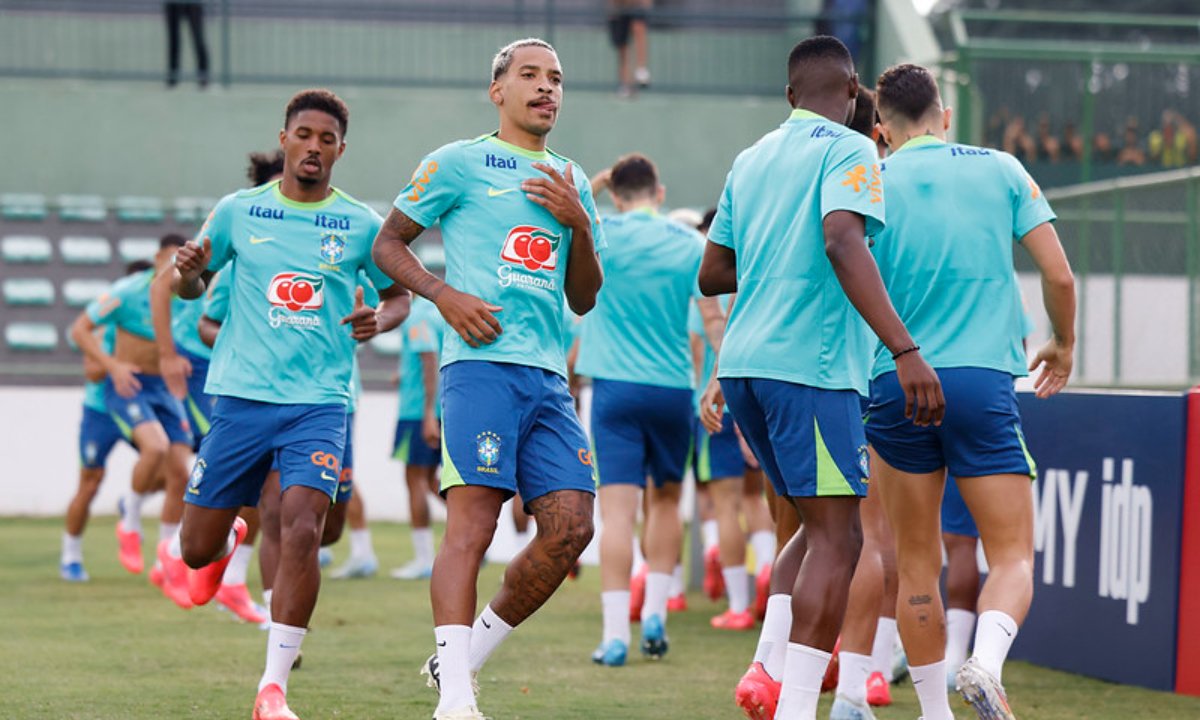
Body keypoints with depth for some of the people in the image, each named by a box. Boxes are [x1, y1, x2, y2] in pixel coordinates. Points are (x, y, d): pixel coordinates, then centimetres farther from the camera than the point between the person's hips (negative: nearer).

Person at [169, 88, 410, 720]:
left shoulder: (359, 224, 3)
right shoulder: (239, 211, 5)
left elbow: (399, 294, 16)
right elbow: (192, 285, 15)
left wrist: (380, 320, -7)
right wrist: (187, 272, -9)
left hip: (319, 405, -1)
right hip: (241, 397, 1)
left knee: (301, 531, -21)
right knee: (196, 549, 5)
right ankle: (230, 540, 45)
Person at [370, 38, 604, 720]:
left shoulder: (573, 183, 21)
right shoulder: (459, 163, 6)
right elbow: (388, 242, 9)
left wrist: (580, 223, 4)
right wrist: (445, 294, -8)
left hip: (548, 376, 6)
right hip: (482, 363, -6)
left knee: (570, 528, -5)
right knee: (472, 523, -16)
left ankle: (467, 654, 11)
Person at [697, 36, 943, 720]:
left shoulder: (752, 159, 18)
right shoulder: (848, 150, -4)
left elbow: (713, 274, 21)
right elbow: (842, 242, -21)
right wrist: (906, 350, -27)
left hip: (745, 362, 8)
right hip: (811, 364, -8)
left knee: (819, 528, 17)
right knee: (837, 539, -7)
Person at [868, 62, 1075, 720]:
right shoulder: (1000, 169, 6)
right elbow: (1058, 275, 3)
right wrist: (1063, 345, 22)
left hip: (895, 384, 1)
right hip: (983, 380, -1)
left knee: (915, 563, 11)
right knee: (1013, 555, 2)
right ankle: (986, 661, -26)